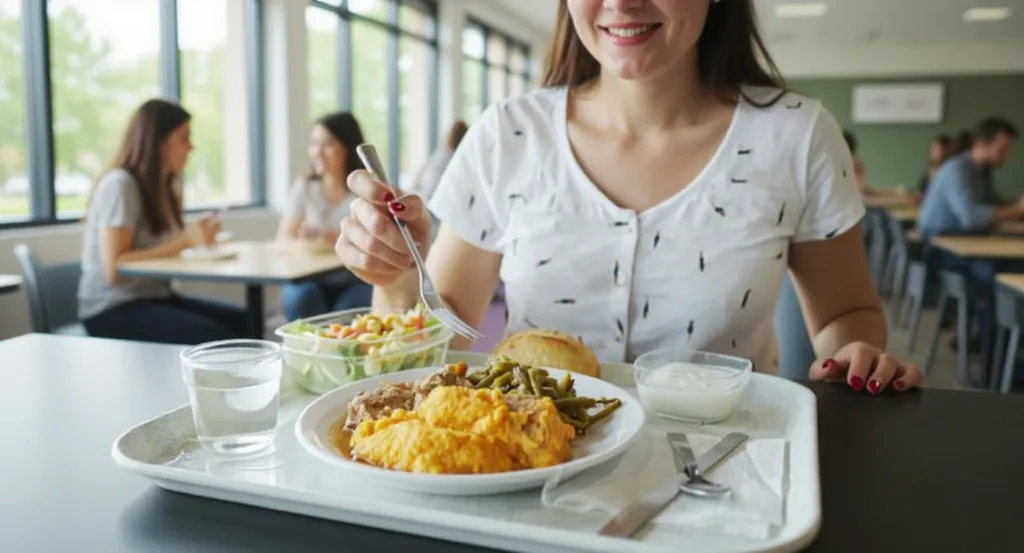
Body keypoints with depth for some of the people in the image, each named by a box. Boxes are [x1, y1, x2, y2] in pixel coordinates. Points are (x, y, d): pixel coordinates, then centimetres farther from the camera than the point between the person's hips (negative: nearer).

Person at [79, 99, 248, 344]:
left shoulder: (163, 186, 13)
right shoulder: (120, 184, -14)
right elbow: (114, 269, -22)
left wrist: (195, 236, -5)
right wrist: (184, 241, -22)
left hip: (155, 298, 8)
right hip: (113, 310, -8)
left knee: (244, 324, -14)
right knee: (217, 338, -29)